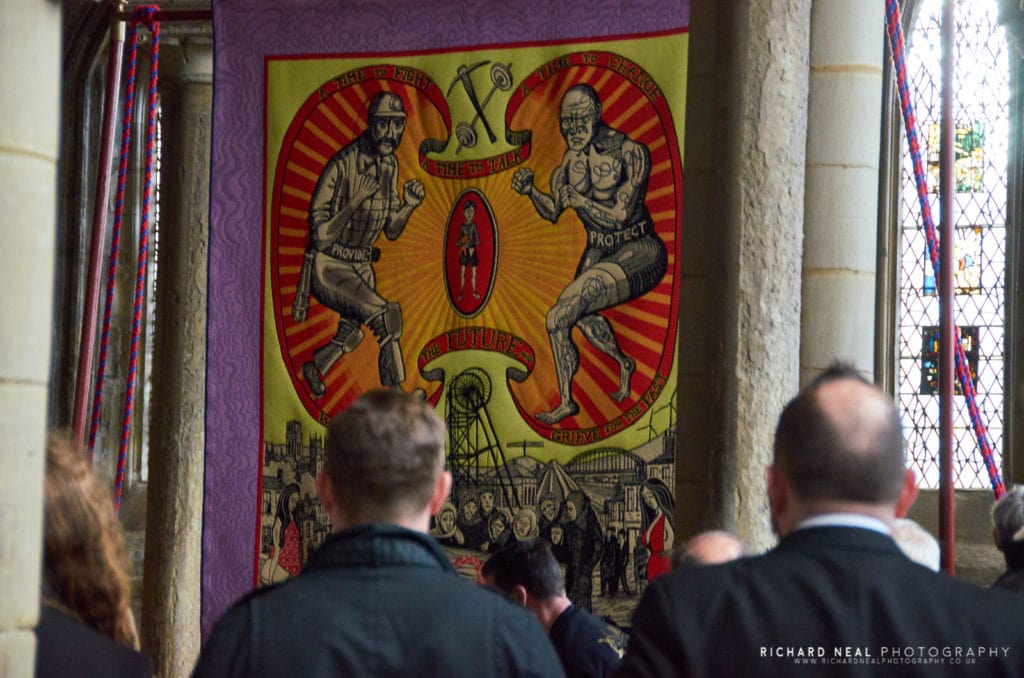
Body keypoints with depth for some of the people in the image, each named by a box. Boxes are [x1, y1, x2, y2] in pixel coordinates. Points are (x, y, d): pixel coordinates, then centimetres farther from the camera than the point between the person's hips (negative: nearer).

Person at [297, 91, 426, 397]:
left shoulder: (389, 164, 3)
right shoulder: (342, 165, -22)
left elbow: (391, 231, 9)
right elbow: (321, 235, -24)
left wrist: (409, 205, -10)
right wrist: (358, 199, -32)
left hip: (361, 266, 8)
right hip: (328, 267, -8)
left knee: (351, 336, 24)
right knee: (386, 315, -26)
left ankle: (315, 368, 54)